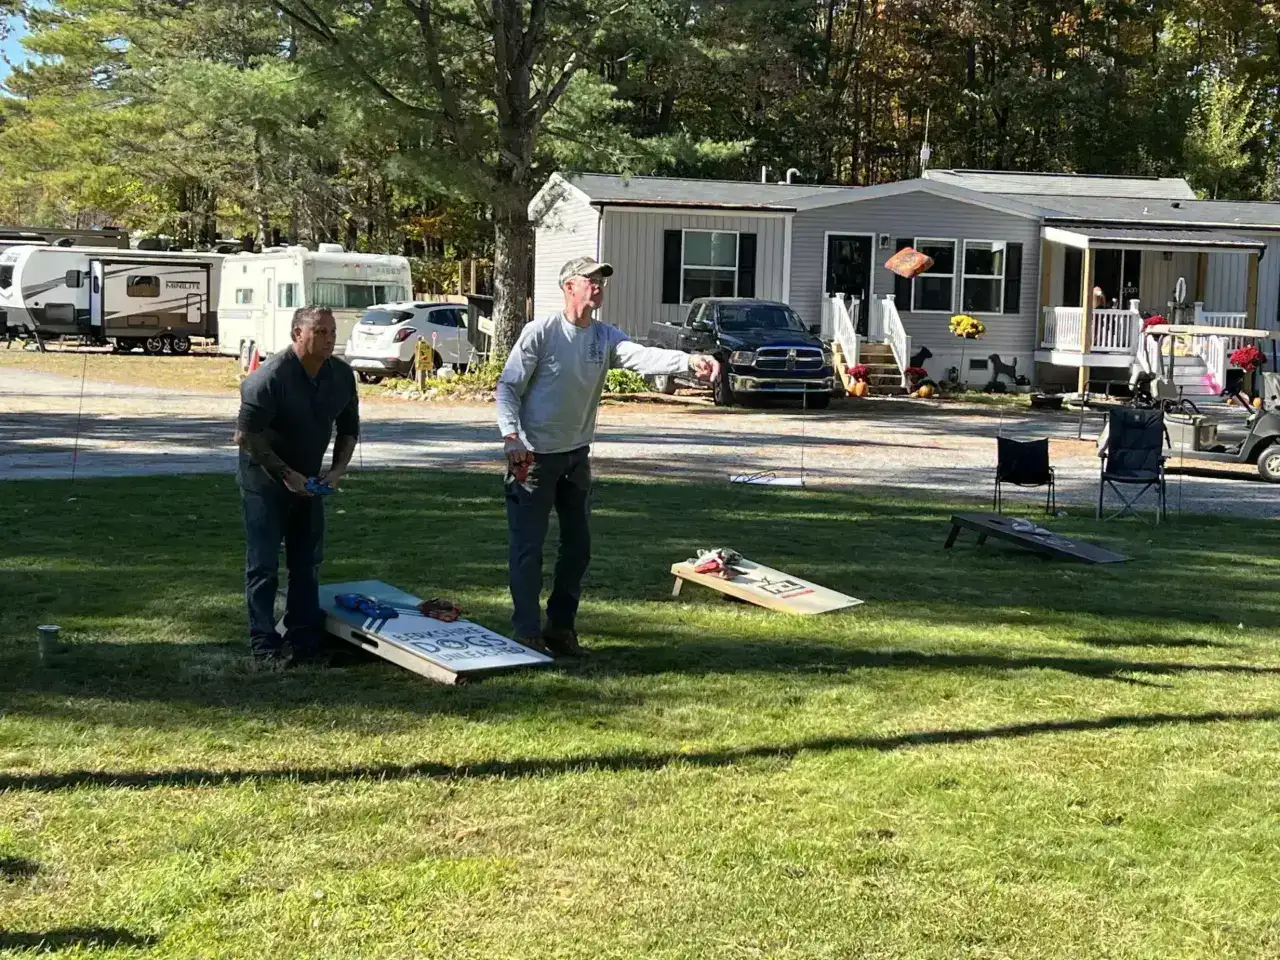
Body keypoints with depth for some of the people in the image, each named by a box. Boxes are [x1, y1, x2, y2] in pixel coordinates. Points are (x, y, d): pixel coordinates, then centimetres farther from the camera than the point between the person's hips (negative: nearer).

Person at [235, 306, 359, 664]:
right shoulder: (270, 377, -23)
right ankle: (264, 643, 5)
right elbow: (247, 435, -21)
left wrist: (338, 469, -5)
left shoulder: (342, 375, -3)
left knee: (307, 563, 9)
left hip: (308, 482, 6)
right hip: (265, 482, -6)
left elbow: (349, 428, 10)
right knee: (263, 564, -2)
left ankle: (303, 640, 18)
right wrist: (285, 473, -22)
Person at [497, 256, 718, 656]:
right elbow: (508, 388, -11)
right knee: (528, 547, -2)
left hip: (576, 456, 6)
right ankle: (528, 633, 5)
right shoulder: (539, 333, -12)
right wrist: (511, 437, -24)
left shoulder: (606, 337, 1)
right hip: (533, 456, -6)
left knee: (578, 545, 12)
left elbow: (643, 356, -16)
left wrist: (690, 362, -34)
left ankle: (561, 626, 25)